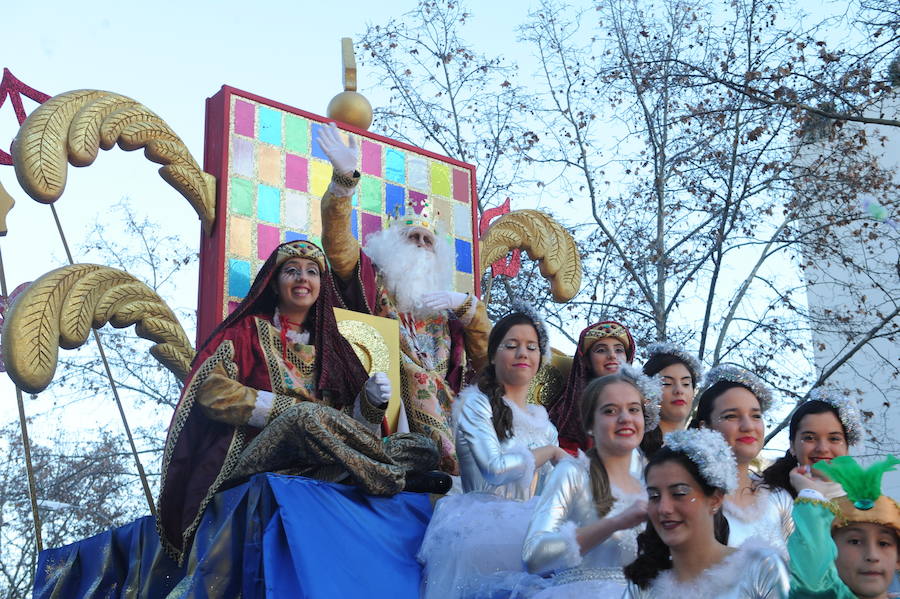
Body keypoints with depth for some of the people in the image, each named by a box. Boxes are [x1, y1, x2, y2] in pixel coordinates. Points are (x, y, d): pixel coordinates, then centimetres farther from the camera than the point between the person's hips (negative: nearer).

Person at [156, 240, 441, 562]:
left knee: (424, 447, -12)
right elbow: (211, 390, -7)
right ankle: (387, 476, -21)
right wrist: (288, 409, -13)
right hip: (253, 456, -4)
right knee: (306, 416, -37)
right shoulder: (249, 330, 10)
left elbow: (351, 420, 17)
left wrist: (371, 401, -6)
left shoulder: (330, 345, 22)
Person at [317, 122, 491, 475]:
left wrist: (465, 305, 1)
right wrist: (344, 178, -14)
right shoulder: (372, 283, 13)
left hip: (439, 417, 3)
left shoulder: (447, 307, 22)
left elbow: (485, 356, 15)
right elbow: (336, 241, -2)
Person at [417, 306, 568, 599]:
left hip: (527, 521, 6)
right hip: (483, 522, -6)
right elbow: (495, 468, -14)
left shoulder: (541, 416, 19)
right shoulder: (475, 402, 0)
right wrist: (550, 451, -2)